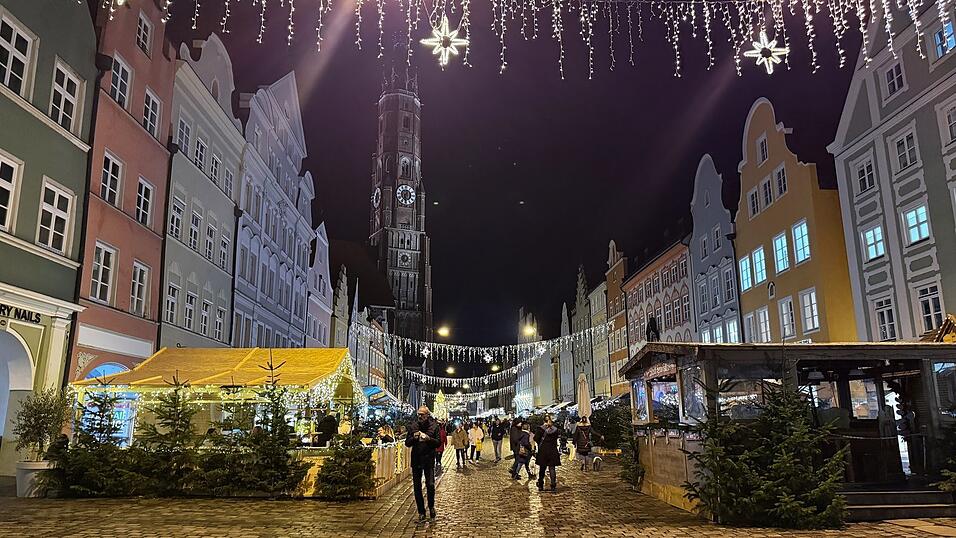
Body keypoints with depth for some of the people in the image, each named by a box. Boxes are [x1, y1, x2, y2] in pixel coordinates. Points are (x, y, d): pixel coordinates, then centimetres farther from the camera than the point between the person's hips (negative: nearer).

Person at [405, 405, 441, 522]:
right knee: (417, 487, 6)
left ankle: (431, 506, 19)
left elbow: (438, 443, -1)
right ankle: (421, 512, 18)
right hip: (416, 460, 2)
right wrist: (414, 438, -14)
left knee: (430, 485, -8)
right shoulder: (413, 426, 5)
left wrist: (429, 439, -17)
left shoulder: (434, 426, 0)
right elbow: (407, 443, 6)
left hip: (429, 460, -2)